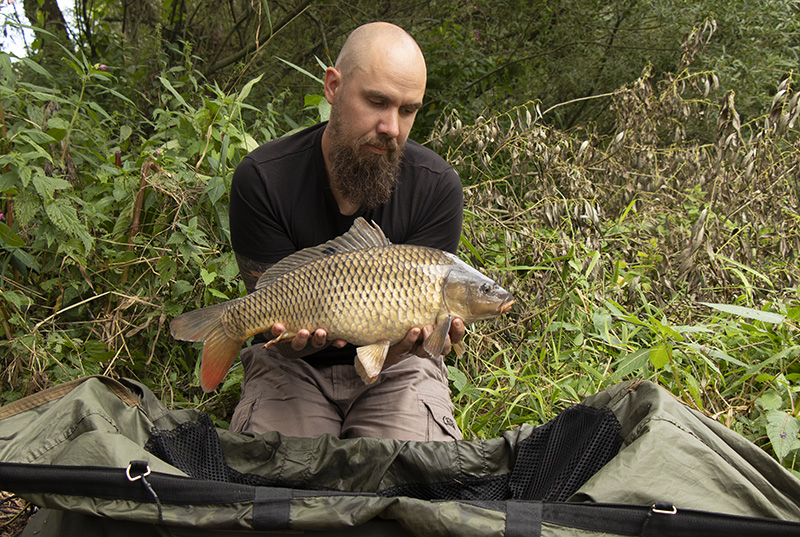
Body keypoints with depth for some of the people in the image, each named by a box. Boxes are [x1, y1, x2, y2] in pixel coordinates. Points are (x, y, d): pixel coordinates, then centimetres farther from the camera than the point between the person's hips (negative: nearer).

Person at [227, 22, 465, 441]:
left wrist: (407, 339, -36)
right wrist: (294, 337, -37)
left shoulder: (437, 186, -13)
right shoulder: (260, 179, -15)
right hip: (294, 363, 0)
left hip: (395, 366, 1)